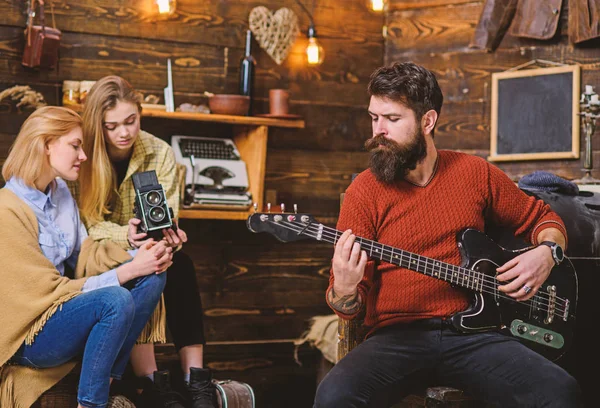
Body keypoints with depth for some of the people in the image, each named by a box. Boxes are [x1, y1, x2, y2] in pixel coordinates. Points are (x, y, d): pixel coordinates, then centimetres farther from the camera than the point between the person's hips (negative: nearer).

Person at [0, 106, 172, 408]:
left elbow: (85, 256, 6)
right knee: (115, 301, -33)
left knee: (153, 276, -7)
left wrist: (137, 257, -13)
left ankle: (107, 384, -7)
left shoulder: (60, 191, 5)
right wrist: (129, 271, -23)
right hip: (26, 337, -9)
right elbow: (48, 292, -21)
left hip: (60, 310, 9)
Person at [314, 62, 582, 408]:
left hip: (473, 330, 2)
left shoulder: (476, 173, 7)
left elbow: (545, 219, 22)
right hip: (398, 335, -1)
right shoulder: (365, 191, -1)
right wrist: (344, 293, -25)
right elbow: (352, 307, -1)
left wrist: (546, 253, 0)